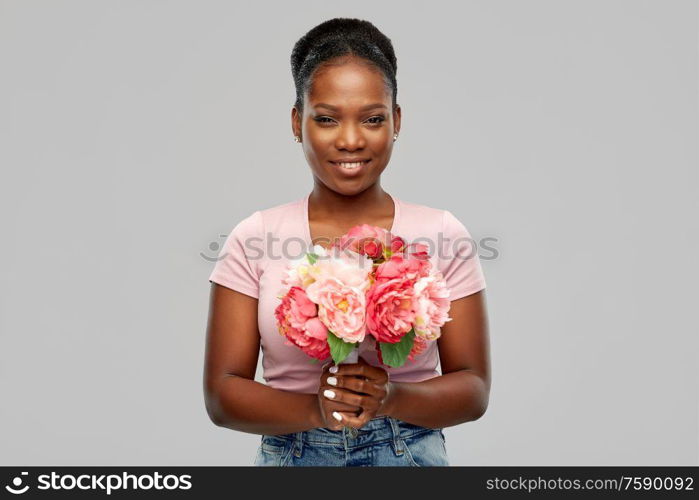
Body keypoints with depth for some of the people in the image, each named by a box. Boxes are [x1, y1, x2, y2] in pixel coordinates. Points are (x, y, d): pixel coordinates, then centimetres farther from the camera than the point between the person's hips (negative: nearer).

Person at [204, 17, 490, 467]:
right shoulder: (252, 240, -7)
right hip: (291, 455, 0)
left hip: (411, 455, 0)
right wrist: (313, 409, -23)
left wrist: (391, 399, -22)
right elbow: (222, 394, -7)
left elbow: (474, 387, -5)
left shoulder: (444, 235, -6)